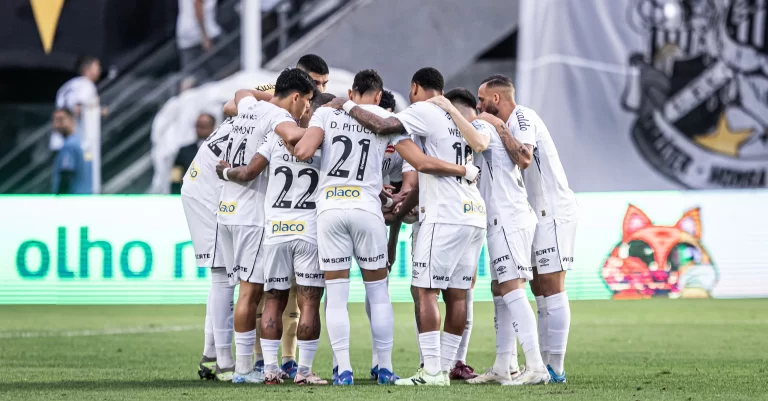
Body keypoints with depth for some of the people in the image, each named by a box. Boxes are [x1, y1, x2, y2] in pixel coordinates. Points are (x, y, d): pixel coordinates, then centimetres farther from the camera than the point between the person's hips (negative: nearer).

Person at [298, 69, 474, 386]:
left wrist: (299, 140, 16)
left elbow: (303, 152, -7)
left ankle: (343, 370, 2)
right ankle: (385, 368, 13)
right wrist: (464, 171, 12)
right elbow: (422, 163, 0)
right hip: (366, 207, 0)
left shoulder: (326, 113, 7)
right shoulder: (386, 120, 6)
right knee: (378, 291, 12)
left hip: (329, 208, 0)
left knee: (336, 294, 6)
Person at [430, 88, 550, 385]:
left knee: (511, 288, -14)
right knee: (499, 290, 11)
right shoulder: (485, 129, 25)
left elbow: (479, 143, -31)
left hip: (508, 219, -10)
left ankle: (536, 366, -20)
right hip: (505, 220, 10)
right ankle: (503, 367, 11)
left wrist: (450, 110, -23)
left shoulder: (481, 125, -4)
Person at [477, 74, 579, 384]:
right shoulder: (509, 124, 16)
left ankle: (555, 368, -9)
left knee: (551, 288, -9)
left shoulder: (523, 117, -11)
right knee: (541, 290, 10)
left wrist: (500, 129, -19)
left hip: (553, 212, -10)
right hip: (540, 215, 10)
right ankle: (545, 364, 12)